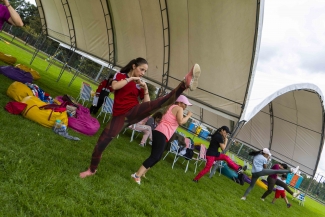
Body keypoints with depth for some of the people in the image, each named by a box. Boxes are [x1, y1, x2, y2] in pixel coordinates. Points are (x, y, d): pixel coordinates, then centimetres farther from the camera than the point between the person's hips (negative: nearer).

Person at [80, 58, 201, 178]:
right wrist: (131, 79, -6)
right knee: (101, 144, -1)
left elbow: (147, 104, 9)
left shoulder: (140, 84, 13)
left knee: (162, 101, -25)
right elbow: (114, 86, -14)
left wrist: (145, 89, -3)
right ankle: (92, 170, 23)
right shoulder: (120, 75, 10)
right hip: (119, 117, 0)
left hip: (134, 112, 0)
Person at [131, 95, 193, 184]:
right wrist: (188, 115, 1)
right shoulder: (179, 108, -1)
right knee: (154, 157, -12)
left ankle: (141, 174, 19)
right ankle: (137, 175, -16)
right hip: (162, 134, -10)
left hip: (159, 133, 10)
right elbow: (181, 121, -15)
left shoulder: (171, 107, 25)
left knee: (157, 157, 17)